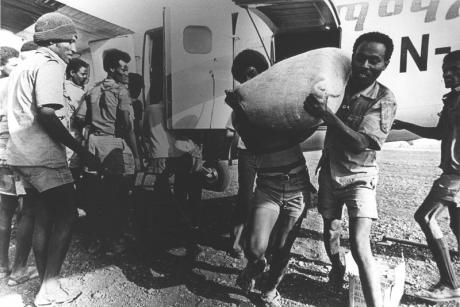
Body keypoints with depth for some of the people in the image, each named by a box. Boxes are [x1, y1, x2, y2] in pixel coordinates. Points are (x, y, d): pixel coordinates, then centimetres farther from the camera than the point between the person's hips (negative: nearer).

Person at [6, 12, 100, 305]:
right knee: (67, 216, -5)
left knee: (44, 218, 11)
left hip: (22, 155, 10)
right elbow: (46, 114, -22)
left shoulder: (24, 65, 24)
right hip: (43, 156, -10)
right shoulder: (51, 65, -8)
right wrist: (82, 151, -20)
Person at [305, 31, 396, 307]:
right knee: (330, 231, 17)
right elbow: (312, 118, 8)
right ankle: (337, 270, 47)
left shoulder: (385, 100, -14)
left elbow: (361, 144, -25)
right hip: (329, 171, 4)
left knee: (360, 246, -15)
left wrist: (327, 114, -33)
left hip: (359, 178, -4)